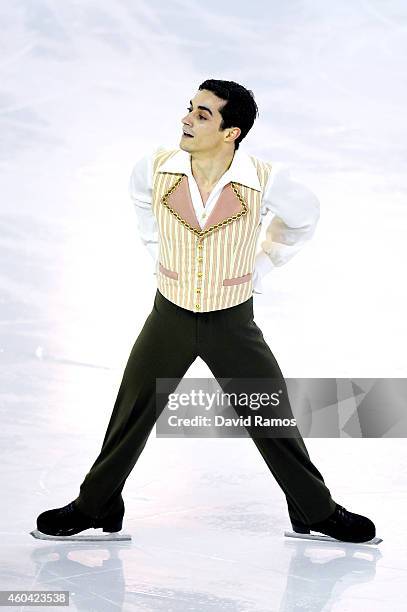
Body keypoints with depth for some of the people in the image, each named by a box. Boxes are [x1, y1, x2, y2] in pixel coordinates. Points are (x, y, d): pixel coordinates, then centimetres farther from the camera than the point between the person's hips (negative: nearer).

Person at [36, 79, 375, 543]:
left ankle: (316, 510, 27)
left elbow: (304, 215, 4)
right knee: (131, 415, 9)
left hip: (233, 322, -1)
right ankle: (95, 506, 28)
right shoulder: (157, 167, -15)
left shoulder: (265, 181, -21)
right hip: (170, 315, 2)